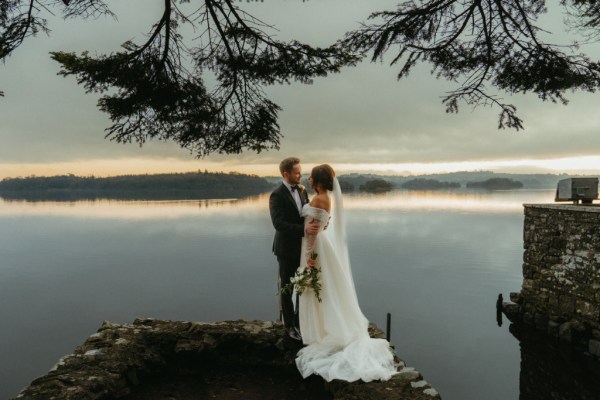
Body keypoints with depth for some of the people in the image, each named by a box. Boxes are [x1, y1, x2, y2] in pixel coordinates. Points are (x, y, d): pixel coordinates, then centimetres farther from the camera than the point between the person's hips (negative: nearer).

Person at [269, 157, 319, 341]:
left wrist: (317, 222, -13)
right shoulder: (277, 195, -18)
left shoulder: (302, 191, 5)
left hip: (303, 247, 6)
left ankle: (301, 320, 31)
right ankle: (290, 325, 24)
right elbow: (279, 223, -27)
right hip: (287, 249, -6)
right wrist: (304, 229, -38)